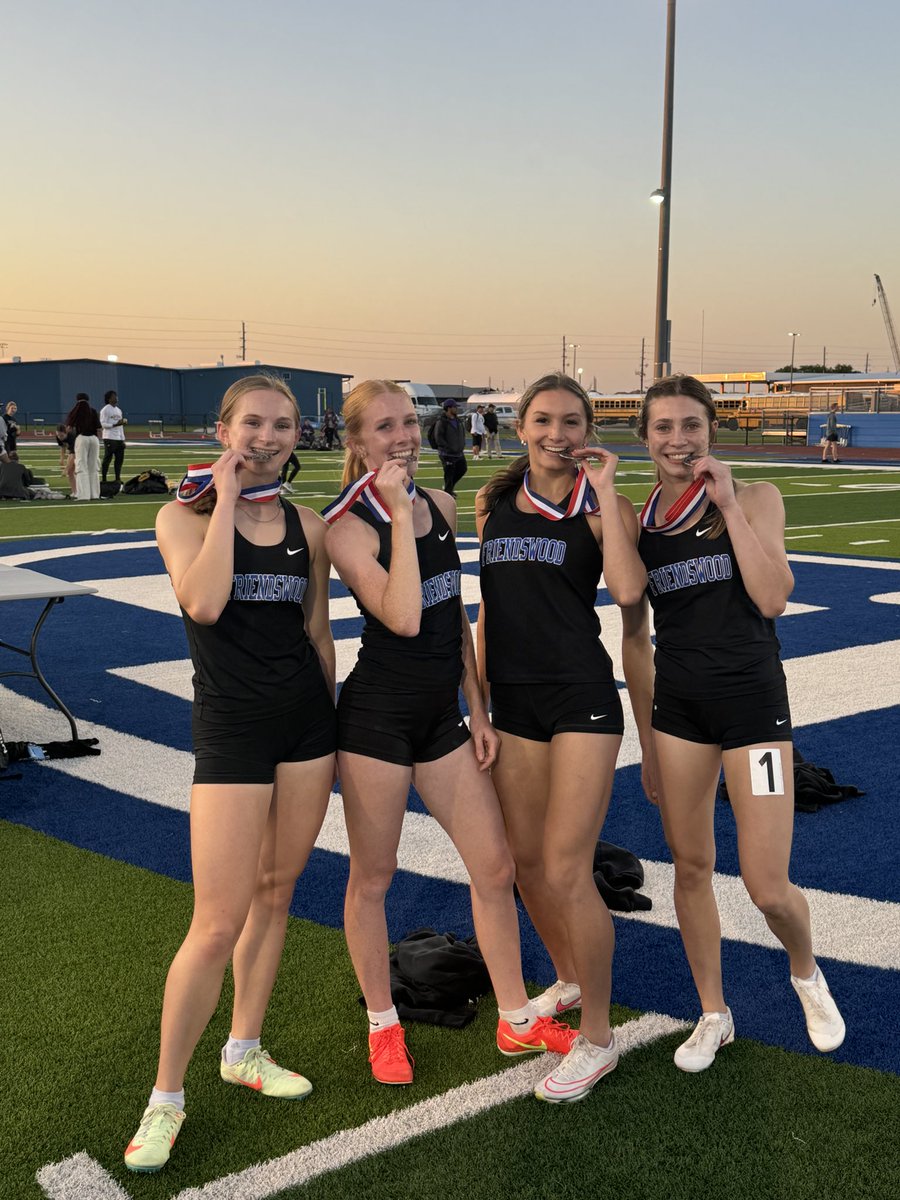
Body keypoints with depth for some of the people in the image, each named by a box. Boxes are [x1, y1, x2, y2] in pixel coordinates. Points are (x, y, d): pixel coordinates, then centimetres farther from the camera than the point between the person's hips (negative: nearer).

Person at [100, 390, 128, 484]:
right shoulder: (105, 410, -6)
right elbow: (103, 424, -13)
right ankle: (103, 479, -2)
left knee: (119, 459, 7)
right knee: (107, 459, -6)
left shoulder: (119, 410, 19)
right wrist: (115, 424, -22)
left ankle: (118, 479, 13)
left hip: (119, 438, 8)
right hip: (110, 438, -8)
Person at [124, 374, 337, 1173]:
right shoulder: (187, 514, -6)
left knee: (275, 893, 14)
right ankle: (167, 1095, 12)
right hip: (231, 726, -5)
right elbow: (203, 603, -25)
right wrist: (227, 499, -17)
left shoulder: (307, 527, 6)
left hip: (306, 718, 5)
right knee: (218, 925, -5)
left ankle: (244, 1052, 33)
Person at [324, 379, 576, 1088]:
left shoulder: (442, 507, 6)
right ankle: (383, 1025, 29)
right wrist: (398, 513, -25)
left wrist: (478, 708, 12)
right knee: (373, 877, 8)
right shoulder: (350, 528, -13)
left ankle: (517, 1020, 27)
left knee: (495, 867, 10)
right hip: (377, 716, -6)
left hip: (441, 714, 6)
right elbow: (403, 618, -28)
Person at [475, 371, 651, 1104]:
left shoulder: (602, 505, -4)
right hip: (513, 700, 5)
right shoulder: (493, 503, 9)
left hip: (582, 698, -5)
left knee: (566, 870, -6)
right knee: (525, 860, 15)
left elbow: (628, 590, -22)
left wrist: (603, 492, -17)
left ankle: (597, 1038, 11)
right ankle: (569, 979, 41)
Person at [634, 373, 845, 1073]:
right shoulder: (636, 517, 4)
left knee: (768, 889, -4)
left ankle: (807, 973, 31)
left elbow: (773, 598, -17)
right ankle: (713, 1016, 31)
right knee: (691, 867, 11)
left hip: (752, 698, -3)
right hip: (678, 701, 3)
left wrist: (728, 504, -16)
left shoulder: (755, 498, -3)